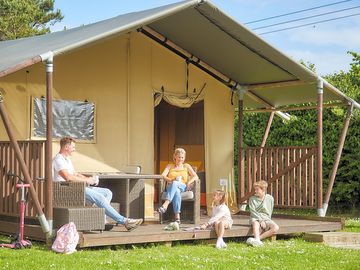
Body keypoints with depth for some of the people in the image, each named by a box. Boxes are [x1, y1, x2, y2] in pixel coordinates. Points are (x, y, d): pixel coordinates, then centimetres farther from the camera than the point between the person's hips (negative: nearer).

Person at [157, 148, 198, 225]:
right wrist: (171, 180, -17)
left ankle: (165, 205, -62)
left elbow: (195, 176, 10)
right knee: (176, 191, -40)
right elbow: (163, 176, 4)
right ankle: (177, 217, -54)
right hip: (171, 186, 0)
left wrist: (189, 182, -10)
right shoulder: (170, 166, 22)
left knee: (175, 184, -39)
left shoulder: (186, 166, 23)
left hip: (183, 187, 0)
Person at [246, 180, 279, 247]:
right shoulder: (252, 199, 2)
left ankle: (258, 238, -36)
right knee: (255, 223, -39)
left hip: (266, 219, 2)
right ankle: (257, 240, -58)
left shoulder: (270, 198, 5)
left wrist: (265, 221, -8)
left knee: (276, 227, -27)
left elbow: (269, 212, 7)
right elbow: (253, 212, -6)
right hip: (256, 218, -2)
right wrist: (260, 220, -18)